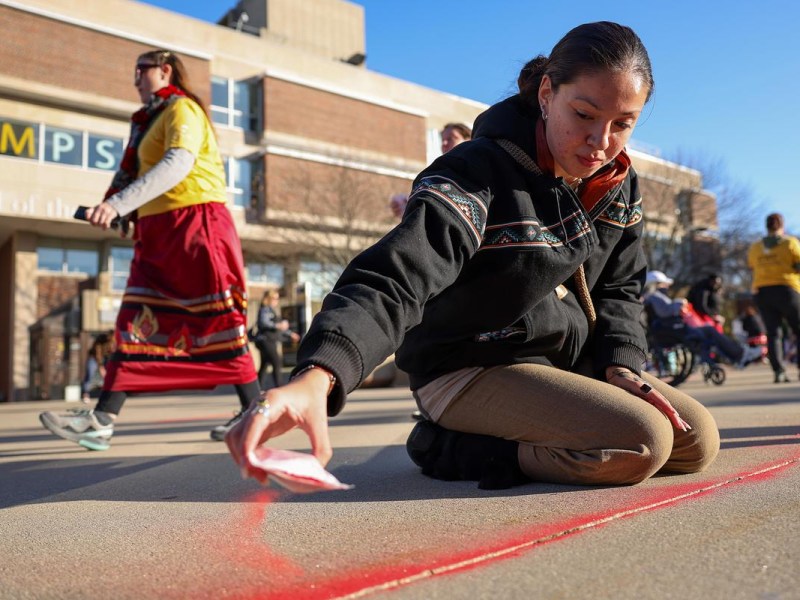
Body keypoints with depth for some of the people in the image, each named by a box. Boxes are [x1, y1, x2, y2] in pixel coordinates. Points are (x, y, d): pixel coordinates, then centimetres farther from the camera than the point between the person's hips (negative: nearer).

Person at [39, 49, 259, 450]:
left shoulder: (181, 108, -5)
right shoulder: (151, 119, 26)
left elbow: (178, 163, -23)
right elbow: (134, 171, 23)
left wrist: (118, 204, -33)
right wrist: (117, 209, 4)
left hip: (196, 223, -9)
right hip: (160, 230, 9)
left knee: (219, 318, -8)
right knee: (137, 319, 1)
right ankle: (103, 421, -1)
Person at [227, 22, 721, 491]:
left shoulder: (619, 185, 1)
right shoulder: (478, 174, -23)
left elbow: (619, 288, 13)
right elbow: (393, 281, -37)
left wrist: (620, 363, -8)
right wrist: (316, 378, -55)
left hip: (570, 363, 8)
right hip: (474, 372, -8)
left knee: (698, 442, 2)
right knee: (641, 444, -24)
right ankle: (451, 447, -9)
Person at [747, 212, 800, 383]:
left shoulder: (755, 247, 10)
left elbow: (753, 271, 9)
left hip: (762, 292, 3)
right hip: (786, 290, -3)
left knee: (773, 333, 2)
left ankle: (778, 371, -8)